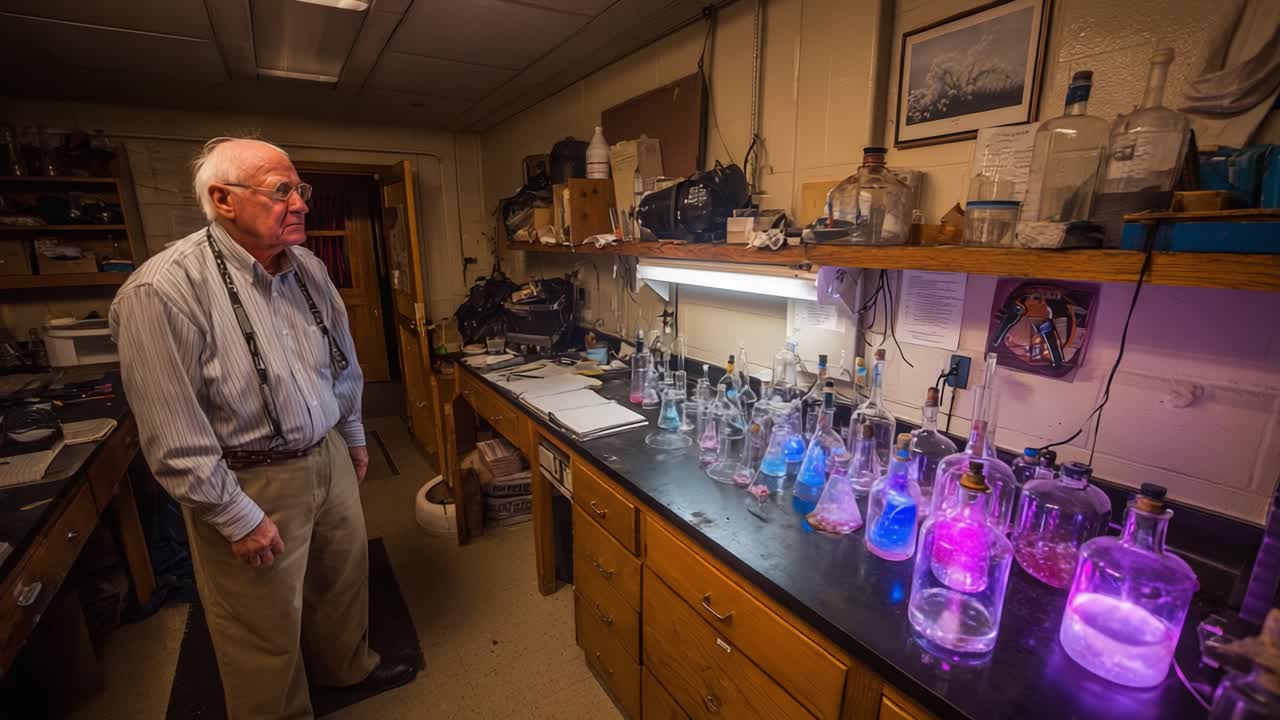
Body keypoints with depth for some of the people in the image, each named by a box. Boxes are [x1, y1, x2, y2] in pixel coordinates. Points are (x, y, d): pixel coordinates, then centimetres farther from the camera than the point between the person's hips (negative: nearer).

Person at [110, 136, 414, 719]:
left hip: (327, 457, 7)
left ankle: (348, 666, 53)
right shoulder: (163, 291, -22)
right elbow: (174, 440, -20)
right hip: (252, 483, -6)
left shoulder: (306, 267, -1)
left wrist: (353, 436, 17)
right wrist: (239, 519, -15)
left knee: (345, 573, 25)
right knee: (268, 629, 14)